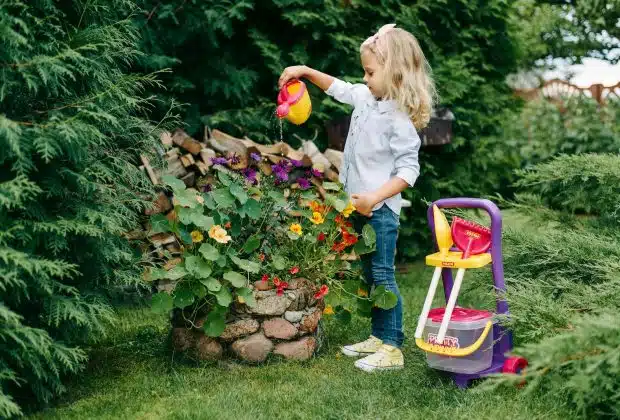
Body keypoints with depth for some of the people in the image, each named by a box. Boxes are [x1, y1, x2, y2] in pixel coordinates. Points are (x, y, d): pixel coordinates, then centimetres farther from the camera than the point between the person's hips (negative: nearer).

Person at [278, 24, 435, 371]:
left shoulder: (399, 118, -18)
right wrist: (307, 71, 18)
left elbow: (408, 170, -21)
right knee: (370, 275, 16)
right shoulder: (366, 98, 7)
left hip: (380, 209, -9)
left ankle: (392, 349, 5)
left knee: (383, 276, -4)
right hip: (360, 206, 9)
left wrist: (374, 198, -27)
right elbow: (339, 88, 26)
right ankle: (379, 338, 27)